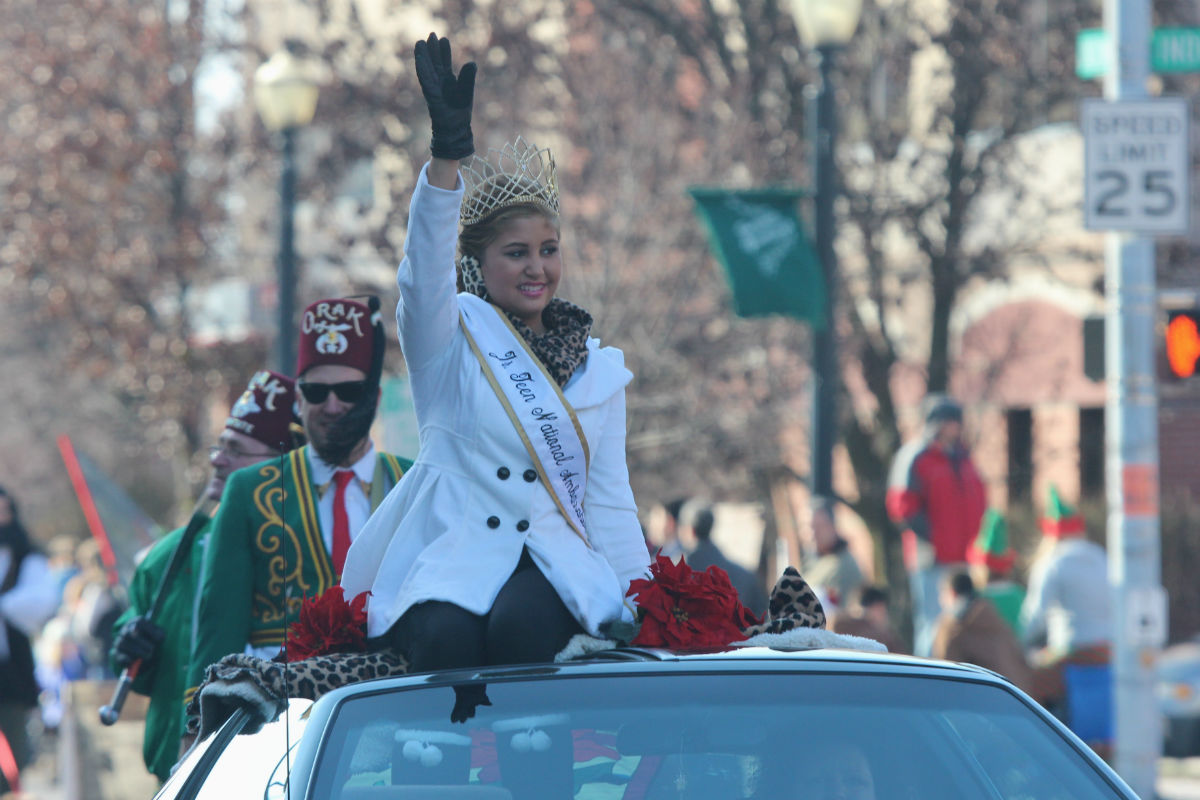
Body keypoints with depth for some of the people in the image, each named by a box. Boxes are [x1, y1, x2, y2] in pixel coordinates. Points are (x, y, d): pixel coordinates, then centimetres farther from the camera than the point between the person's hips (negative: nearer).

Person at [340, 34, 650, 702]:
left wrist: (644, 606, 6)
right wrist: (448, 153, -30)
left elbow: (610, 499, 18)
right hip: (453, 559, -2)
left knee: (521, 627, -33)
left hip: (556, 560, 2)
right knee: (445, 638, -35)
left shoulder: (599, 368, 19)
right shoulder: (451, 337, 8)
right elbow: (425, 268, -14)